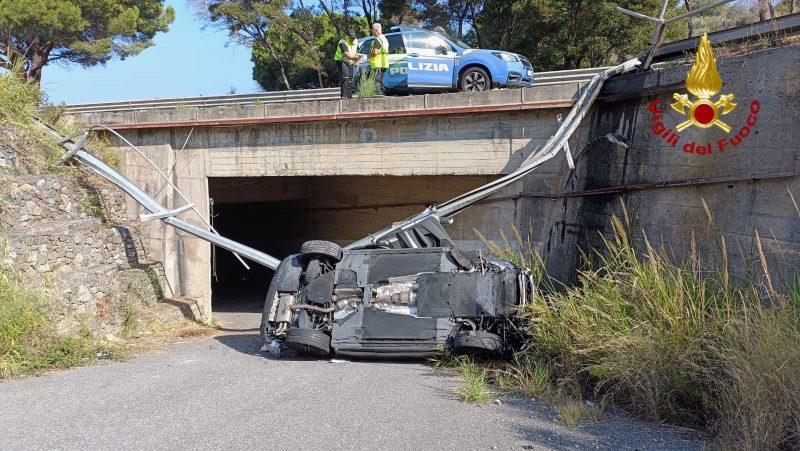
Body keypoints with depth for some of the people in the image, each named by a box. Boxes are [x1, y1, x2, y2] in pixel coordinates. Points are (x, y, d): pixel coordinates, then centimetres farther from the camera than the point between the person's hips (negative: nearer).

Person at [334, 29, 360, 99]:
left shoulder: (356, 42, 1)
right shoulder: (343, 42, -24)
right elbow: (346, 53, -40)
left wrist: (356, 61, 9)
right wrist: (353, 58, -57)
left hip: (350, 62, 7)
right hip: (341, 61, -7)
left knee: (350, 80, 9)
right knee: (345, 78, -23)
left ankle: (349, 96, 18)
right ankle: (344, 95, -28)